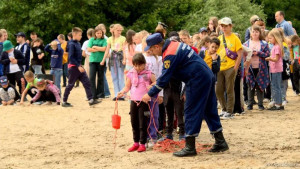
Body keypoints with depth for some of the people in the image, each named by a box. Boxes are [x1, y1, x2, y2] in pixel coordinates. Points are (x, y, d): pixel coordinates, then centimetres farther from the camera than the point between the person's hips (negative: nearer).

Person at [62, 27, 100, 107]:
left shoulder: (78, 43, 11)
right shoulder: (71, 44, -15)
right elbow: (71, 57, -21)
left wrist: (80, 65, 15)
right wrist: (78, 66, -22)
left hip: (79, 66, 8)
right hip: (73, 67, -8)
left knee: (87, 82, 1)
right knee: (70, 85, 0)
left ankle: (91, 99, -1)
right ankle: (64, 101, 9)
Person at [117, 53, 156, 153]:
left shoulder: (148, 74, -4)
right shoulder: (131, 74, 6)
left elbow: (156, 83, -1)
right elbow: (127, 86, 12)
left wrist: (151, 86, -21)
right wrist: (122, 92, -6)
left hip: (144, 101, -4)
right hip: (133, 100, 4)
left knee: (142, 123, -2)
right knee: (134, 123, 10)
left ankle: (142, 144, 6)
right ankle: (136, 143, 21)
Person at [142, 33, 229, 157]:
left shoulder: (170, 55, -16)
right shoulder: (174, 45, 14)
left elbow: (165, 77, -15)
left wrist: (150, 94, -7)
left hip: (197, 80, -10)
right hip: (208, 76, 10)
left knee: (191, 112, -3)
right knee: (209, 110, 15)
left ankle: (190, 147, -1)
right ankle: (220, 142, 21)